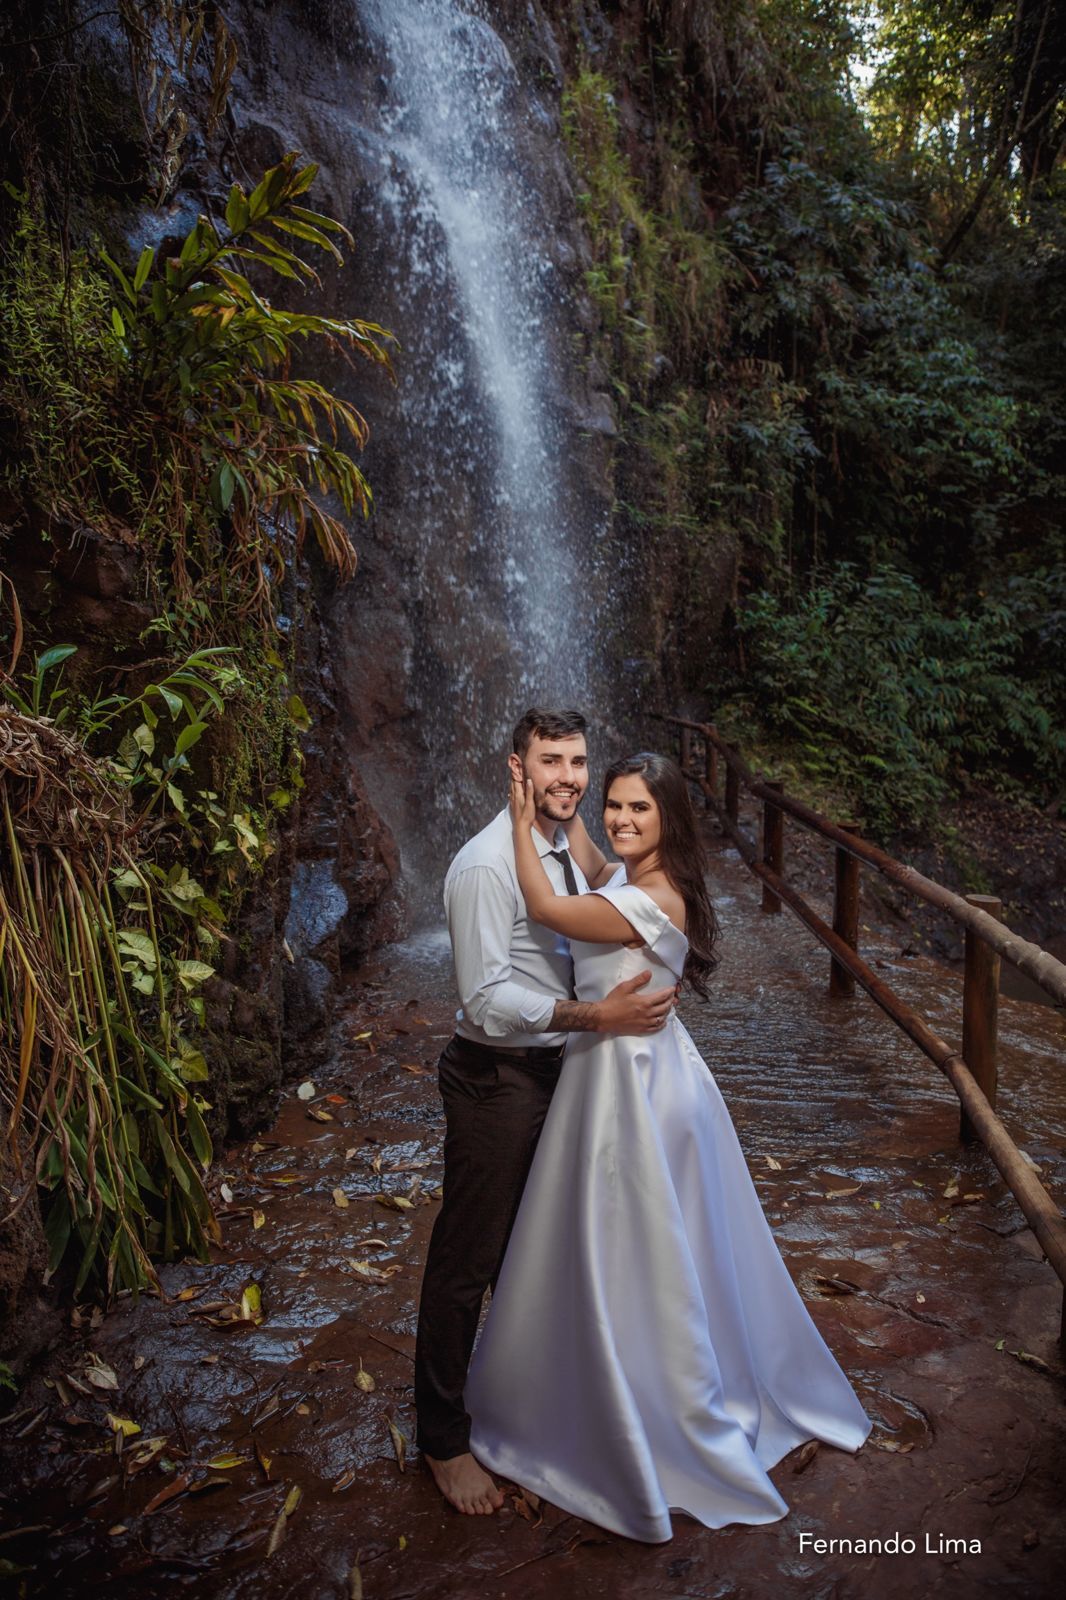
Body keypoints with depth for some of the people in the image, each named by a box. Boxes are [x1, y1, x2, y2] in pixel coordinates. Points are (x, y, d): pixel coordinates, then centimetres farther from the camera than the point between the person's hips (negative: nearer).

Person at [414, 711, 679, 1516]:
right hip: (496, 1079, -9)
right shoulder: (485, 865, -25)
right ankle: (445, 1439, 27)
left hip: (552, 1066, 9)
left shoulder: (567, 844, 3)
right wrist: (594, 1016, -30)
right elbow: (488, 999, -27)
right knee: (467, 1259, 7)